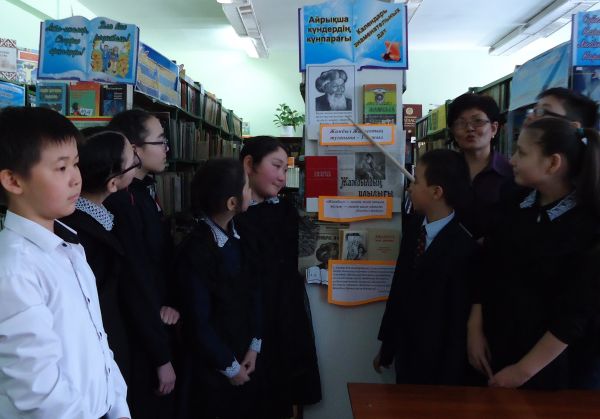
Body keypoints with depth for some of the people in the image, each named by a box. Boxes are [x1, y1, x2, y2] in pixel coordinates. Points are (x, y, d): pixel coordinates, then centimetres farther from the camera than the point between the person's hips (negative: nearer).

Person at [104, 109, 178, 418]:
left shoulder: (145, 191, 5)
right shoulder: (121, 201, -24)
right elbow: (137, 282, -23)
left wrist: (171, 303, -7)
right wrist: (162, 357, -16)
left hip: (156, 330, 9)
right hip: (139, 341, -9)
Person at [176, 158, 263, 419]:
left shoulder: (240, 237, -4)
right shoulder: (194, 252, -24)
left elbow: (253, 293, 2)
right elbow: (199, 323, -19)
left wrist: (254, 346, -2)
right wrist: (230, 367, -9)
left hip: (247, 359, 6)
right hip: (213, 370, -6)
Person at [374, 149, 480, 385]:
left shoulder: (463, 247, -23)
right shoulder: (413, 229, -1)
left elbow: (459, 319, -18)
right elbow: (399, 289, 4)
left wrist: (449, 378, -12)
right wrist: (387, 347, 11)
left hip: (439, 364, -6)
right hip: (406, 354, 6)